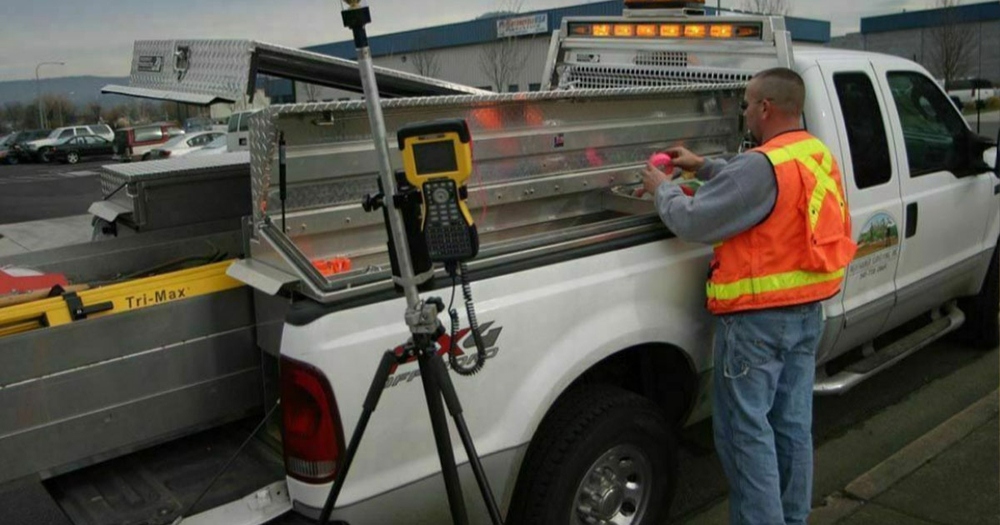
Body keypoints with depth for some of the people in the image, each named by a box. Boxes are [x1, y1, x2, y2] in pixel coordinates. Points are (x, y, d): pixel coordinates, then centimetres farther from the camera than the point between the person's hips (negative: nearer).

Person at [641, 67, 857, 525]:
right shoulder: (820, 157, 7)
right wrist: (703, 168, 20)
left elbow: (693, 223, -21)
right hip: (807, 312, 9)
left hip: (757, 317, -9)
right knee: (793, 425, 18)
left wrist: (662, 189, -3)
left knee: (745, 430, 3)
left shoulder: (764, 165, -22)